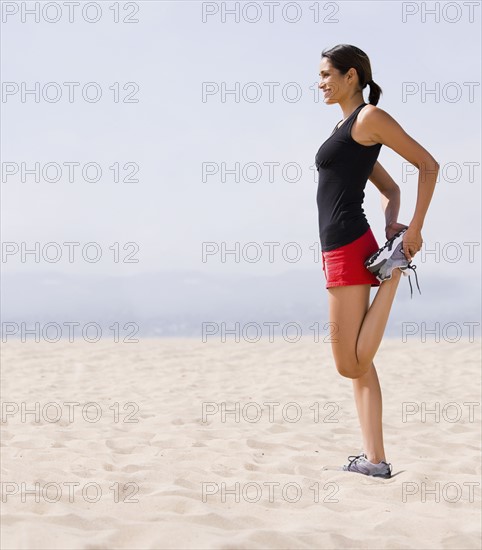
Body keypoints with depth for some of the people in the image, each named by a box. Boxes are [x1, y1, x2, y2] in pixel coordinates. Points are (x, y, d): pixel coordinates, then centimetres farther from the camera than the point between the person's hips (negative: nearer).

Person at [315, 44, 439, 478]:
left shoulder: (370, 117, -5)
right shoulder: (347, 129, 21)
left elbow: (428, 165, -8)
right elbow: (391, 189, 23)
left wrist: (415, 229, -10)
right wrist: (391, 226, 4)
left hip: (350, 247, -10)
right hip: (338, 251, 10)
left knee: (351, 365, -9)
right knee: (358, 365, 7)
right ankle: (375, 459, 8)